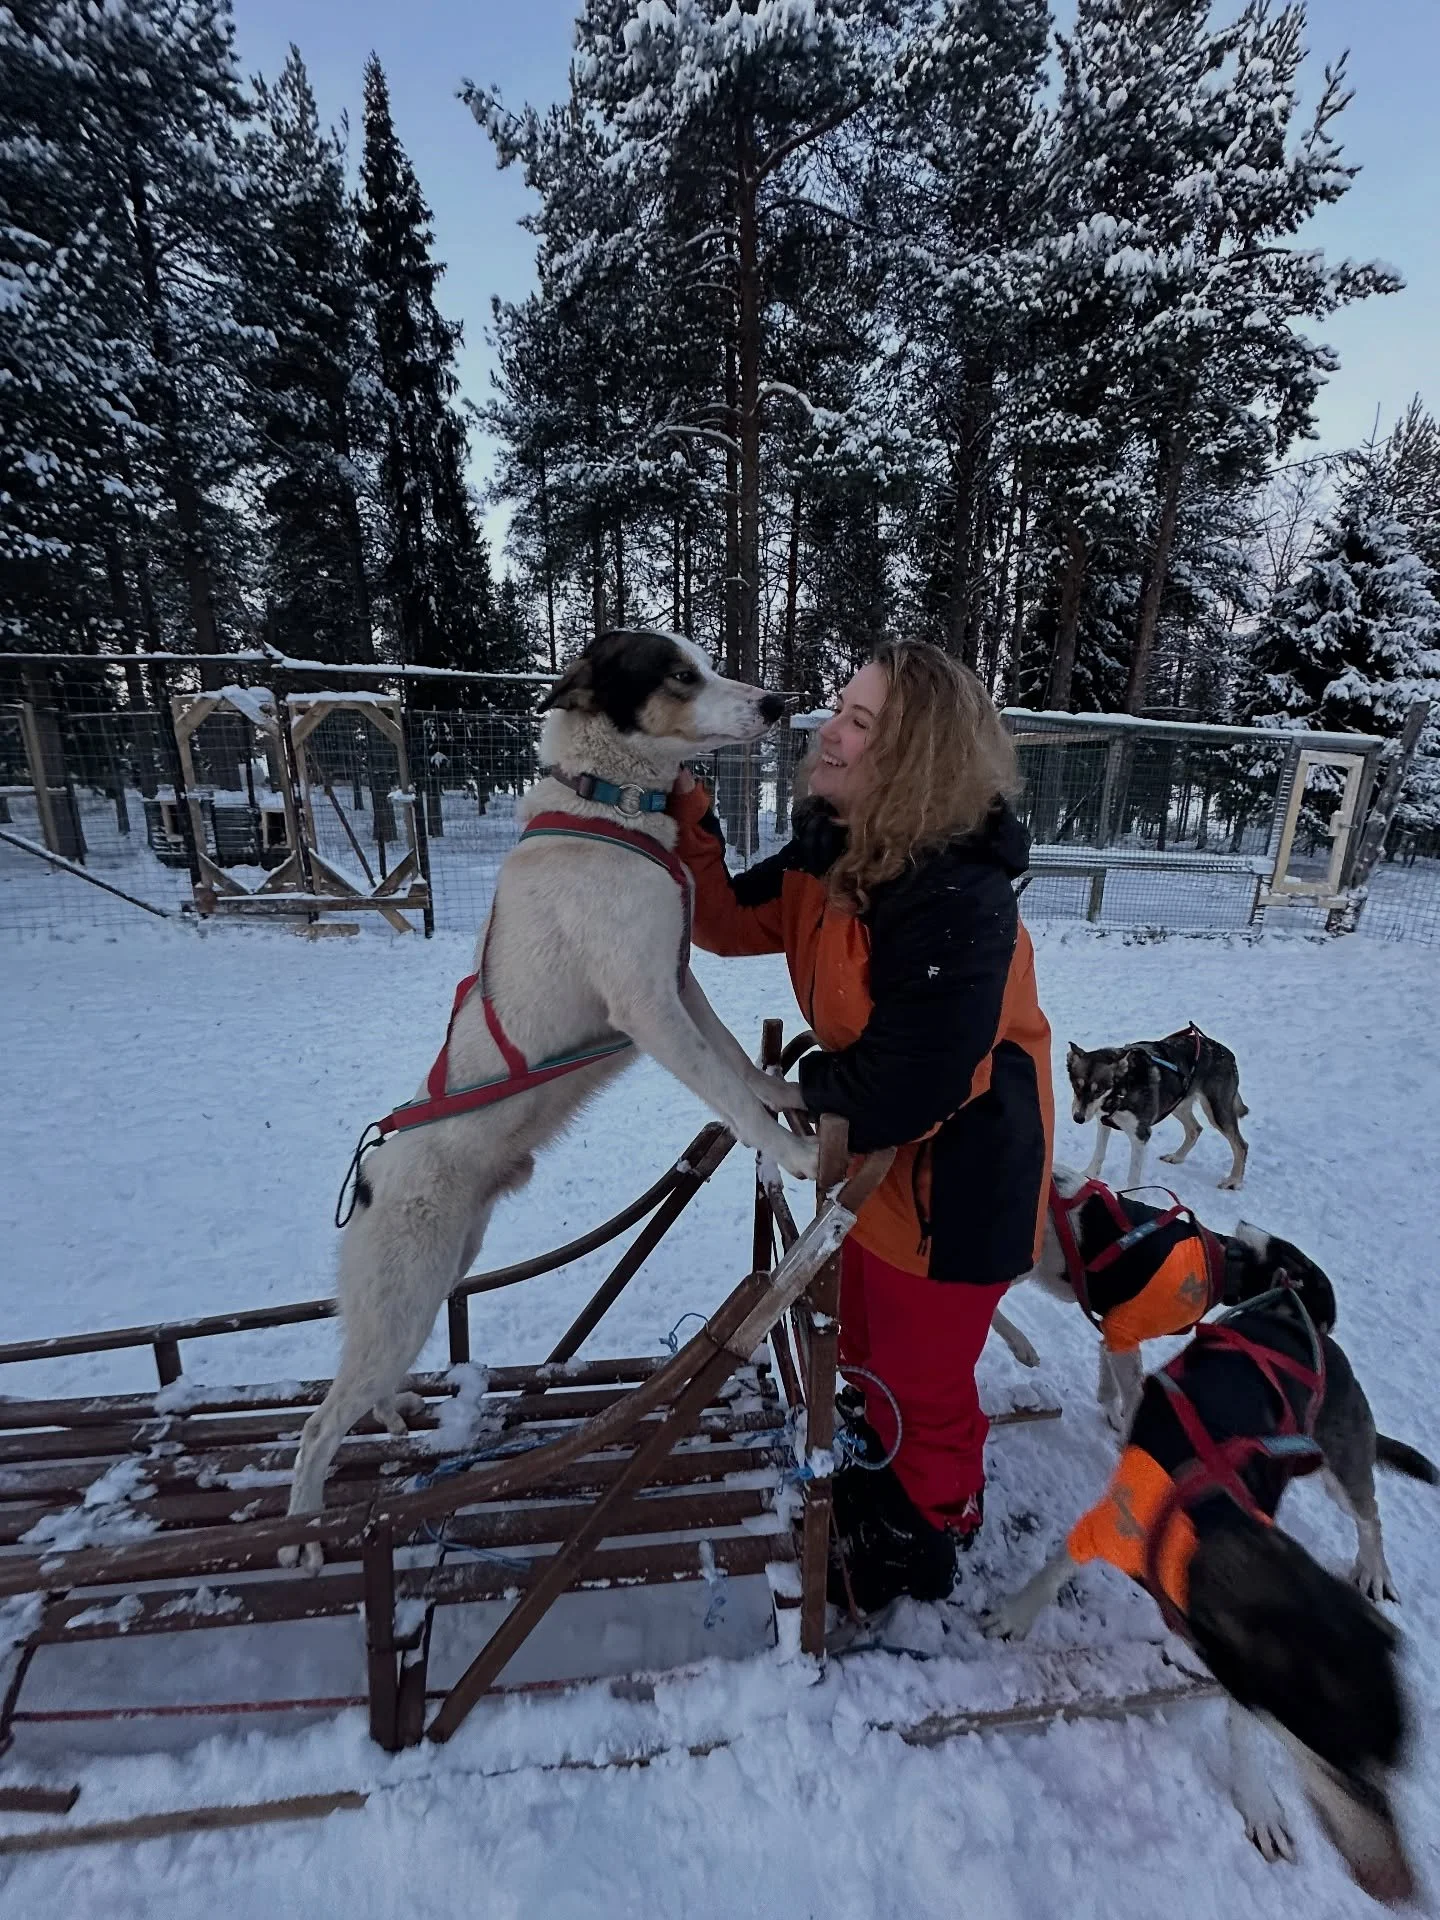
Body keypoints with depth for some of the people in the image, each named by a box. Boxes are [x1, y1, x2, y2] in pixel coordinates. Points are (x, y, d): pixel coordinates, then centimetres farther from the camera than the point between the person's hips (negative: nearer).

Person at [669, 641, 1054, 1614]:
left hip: (957, 1178, -8)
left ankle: (921, 1538, 49)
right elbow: (729, 922, -1)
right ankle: (887, 1481, 59)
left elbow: (903, 1091, -32)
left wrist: (815, 1079, -12)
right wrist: (686, 818, -14)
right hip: (876, 1150, 9)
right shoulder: (831, 852, -6)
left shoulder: (957, 904, -33)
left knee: (920, 1379, 17)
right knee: (867, 1350, 29)